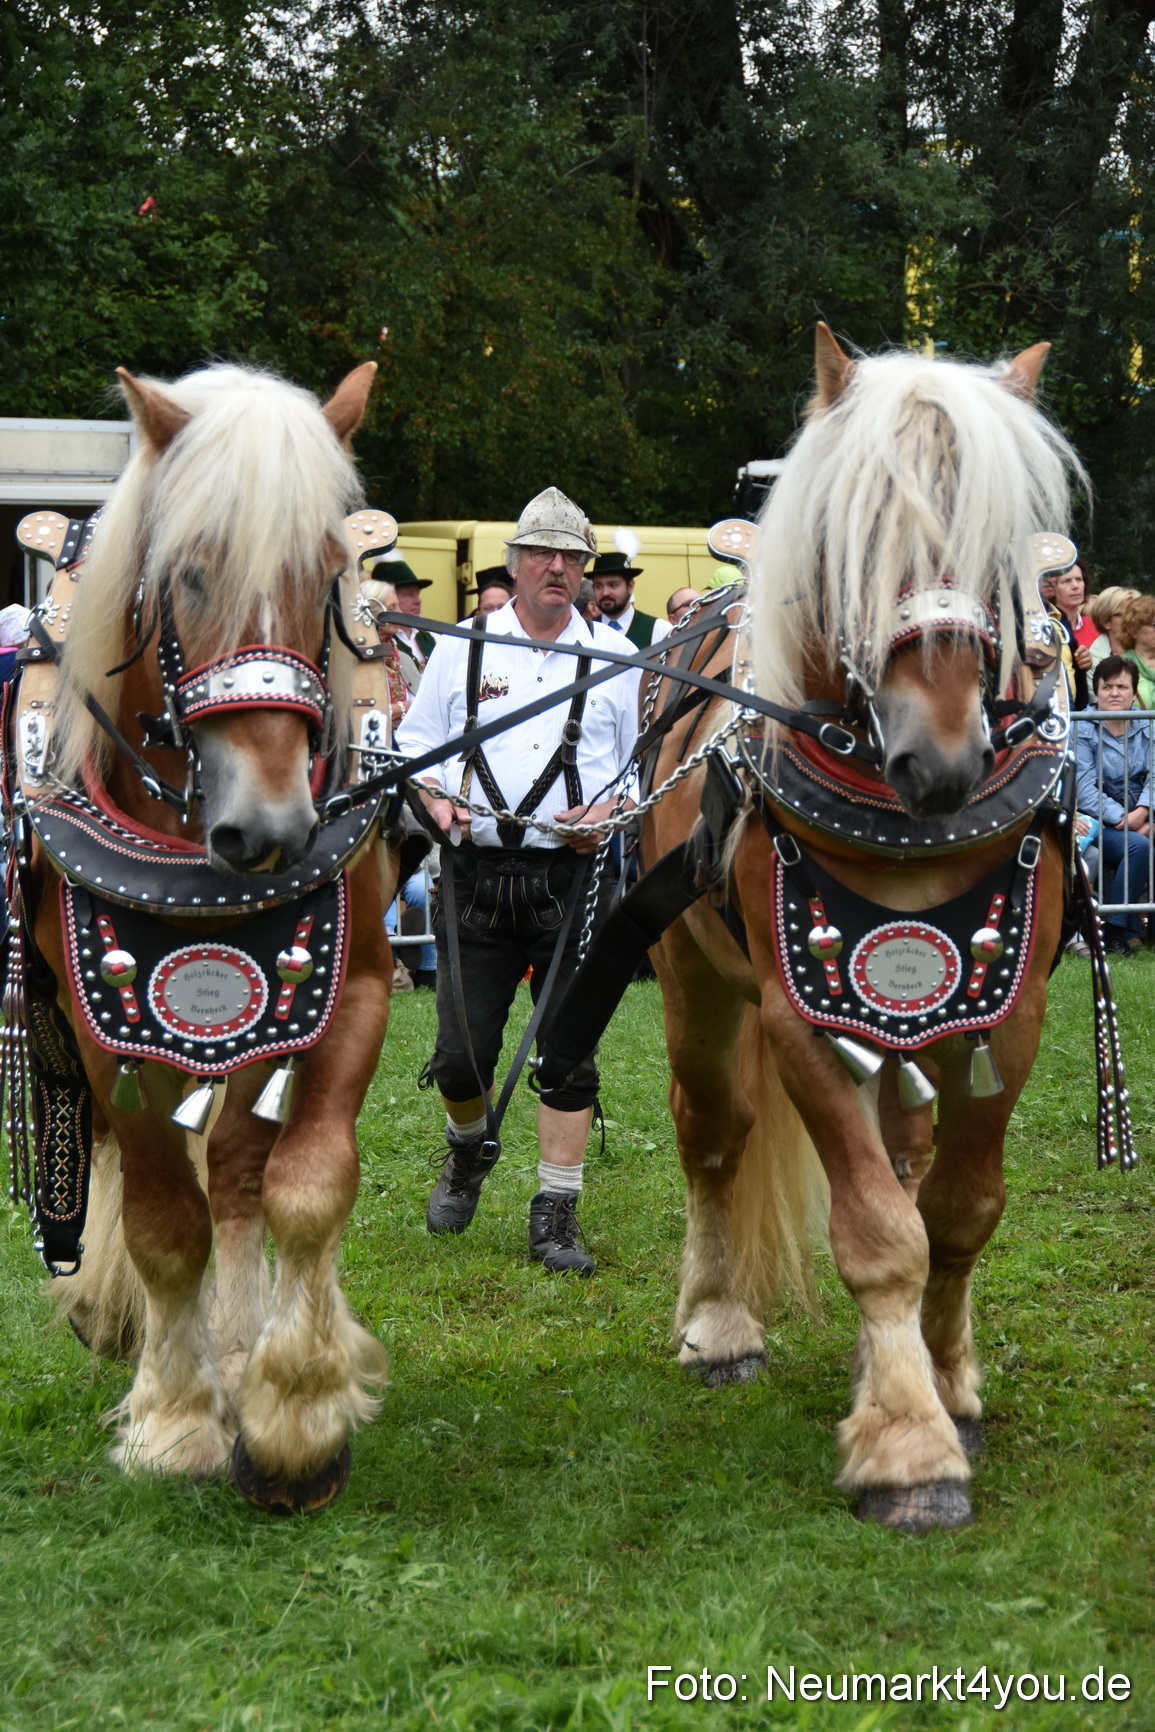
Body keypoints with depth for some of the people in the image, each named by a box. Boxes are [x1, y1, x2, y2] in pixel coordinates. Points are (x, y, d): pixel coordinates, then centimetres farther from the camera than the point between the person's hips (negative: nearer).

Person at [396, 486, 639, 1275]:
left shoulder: (616, 656, 9)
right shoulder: (463, 646, 8)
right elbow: (416, 740, 14)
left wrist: (608, 811, -6)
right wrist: (437, 801, -5)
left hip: (573, 876, 0)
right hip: (477, 871, 0)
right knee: (461, 1052, 1)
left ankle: (557, 1217, 5)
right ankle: (469, 1153, 33)